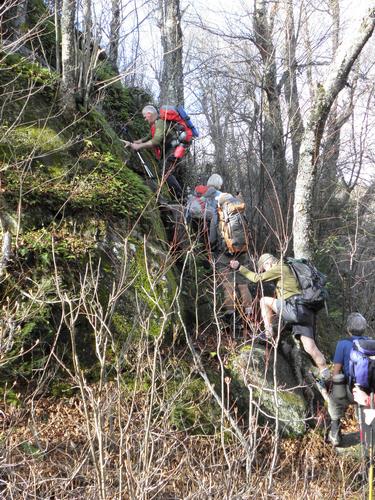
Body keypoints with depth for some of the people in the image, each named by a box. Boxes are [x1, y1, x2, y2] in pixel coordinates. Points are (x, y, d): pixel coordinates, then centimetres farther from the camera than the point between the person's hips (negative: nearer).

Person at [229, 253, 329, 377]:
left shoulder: (280, 268, 2)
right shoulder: (286, 270, 31)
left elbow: (257, 278, 1)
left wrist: (239, 267, 8)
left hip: (297, 308, -9)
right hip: (305, 312, 9)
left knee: (264, 300, 3)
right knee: (309, 347, 2)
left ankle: (268, 333, 2)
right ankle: (325, 375, -2)